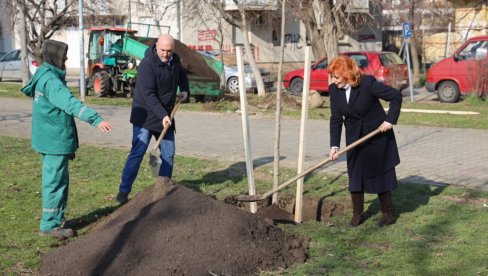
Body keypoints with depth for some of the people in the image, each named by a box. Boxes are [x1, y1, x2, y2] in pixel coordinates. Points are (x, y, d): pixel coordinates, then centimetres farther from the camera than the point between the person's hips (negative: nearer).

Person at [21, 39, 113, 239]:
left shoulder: (45, 76, 14)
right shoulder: (50, 80, -19)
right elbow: (70, 103, -35)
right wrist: (95, 119, -45)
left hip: (50, 139, 10)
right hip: (55, 141, -10)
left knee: (59, 180, 18)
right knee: (55, 182, -2)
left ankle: (57, 220, 28)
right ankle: (49, 226, 5)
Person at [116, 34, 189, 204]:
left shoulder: (175, 60, 3)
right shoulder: (147, 64, -21)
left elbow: (182, 75, 26)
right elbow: (148, 94, -26)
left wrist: (185, 90, 9)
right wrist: (162, 115, -32)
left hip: (165, 116, 7)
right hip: (146, 115, -7)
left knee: (168, 154, 8)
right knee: (137, 153, -10)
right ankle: (124, 191, -5)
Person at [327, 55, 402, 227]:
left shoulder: (368, 83, -24)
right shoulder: (334, 90, -8)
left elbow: (396, 96, -17)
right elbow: (336, 119, -6)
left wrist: (390, 120, -20)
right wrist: (334, 146, -12)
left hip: (378, 135, -4)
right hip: (355, 137, 5)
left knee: (381, 174, 5)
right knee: (355, 175, 4)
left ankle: (388, 214, 19)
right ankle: (357, 214, 17)